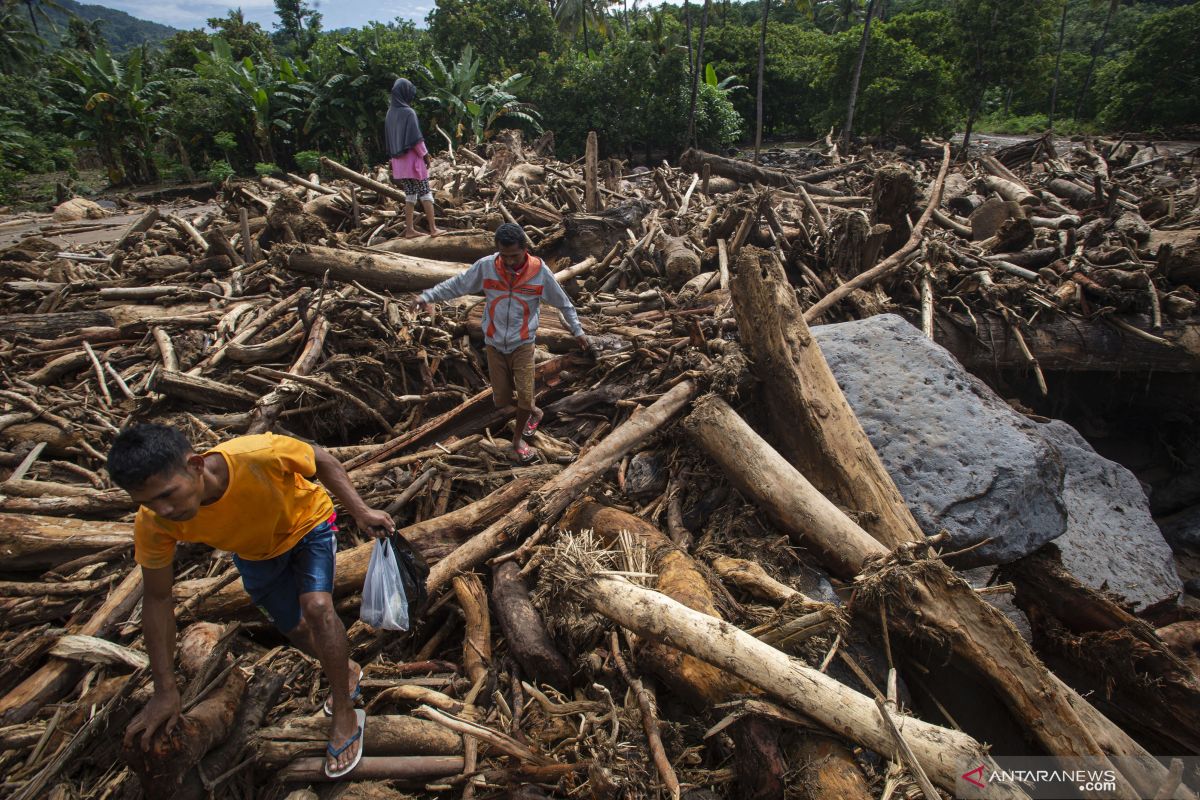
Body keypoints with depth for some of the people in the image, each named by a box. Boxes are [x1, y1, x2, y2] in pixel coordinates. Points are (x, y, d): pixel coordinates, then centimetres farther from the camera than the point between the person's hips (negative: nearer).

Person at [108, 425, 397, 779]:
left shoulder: (258, 454, -45)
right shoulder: (153, 524, -31)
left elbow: (320, 460, -23)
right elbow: (157, 599, -17)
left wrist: (360, 511, -28)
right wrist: (165, 690, -12)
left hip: (306, 523, -4)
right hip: (256, 552, 4)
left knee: (317, 607, -24)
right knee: (294, 628, 13)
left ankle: (345, 717, -3)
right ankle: (345, 669, 45)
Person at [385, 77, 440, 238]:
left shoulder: (391, 112, 9)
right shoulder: (408, 112, -13)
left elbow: (390, 137, 13)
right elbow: (416, 139, -16)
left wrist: (395, 154, 18)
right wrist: (425, 154, -5)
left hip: (399, 161, 7)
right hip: (413, 159, -7)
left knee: (409, 195, 10)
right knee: (425, 193, 0)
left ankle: (409, 230, 9)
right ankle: (433, 228, 1)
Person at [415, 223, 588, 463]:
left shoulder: (540, 271, -14)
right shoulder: (485, 266, -12)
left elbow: (563, 303, -1)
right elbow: (458, 284, 2)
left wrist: (577, 330, 4)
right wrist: (428, 296, -4)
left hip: (523, 344, -2)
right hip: (494, 344, 2)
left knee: (525, 395, -8)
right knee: (503, 402, 5)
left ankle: (518, 439, 18)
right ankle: (533, 413, 38)